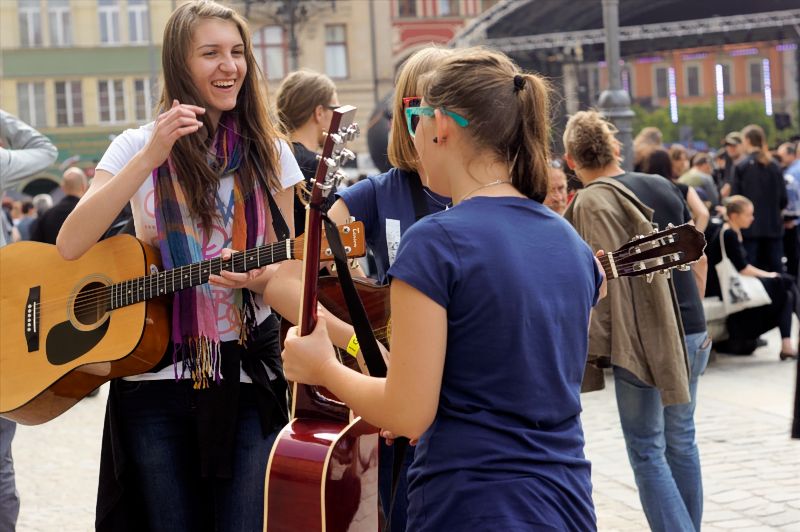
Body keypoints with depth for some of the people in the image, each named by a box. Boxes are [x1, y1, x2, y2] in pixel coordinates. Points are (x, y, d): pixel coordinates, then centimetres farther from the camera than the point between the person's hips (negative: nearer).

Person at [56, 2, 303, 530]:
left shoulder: (269, 153, 3)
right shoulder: (137, 146, -1)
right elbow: (71, 244, -15)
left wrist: (262, 277, -16)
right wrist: (150, 158, -22)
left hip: (247, 374, 1)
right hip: (155, 375, 0)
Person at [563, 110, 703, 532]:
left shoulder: (592, 202, -11)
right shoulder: (662, 186, 9)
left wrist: (597, 345, -14)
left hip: (646, 339, -7)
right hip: (693, 332, 7)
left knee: (647, 452, 0)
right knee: (682, 441, 16)